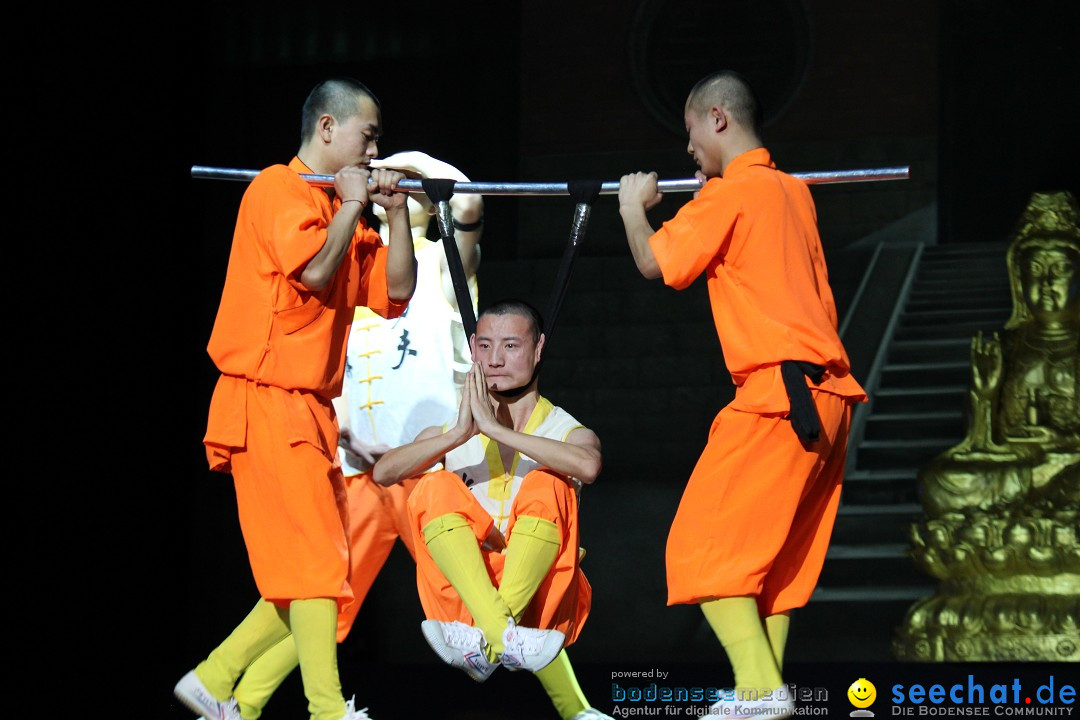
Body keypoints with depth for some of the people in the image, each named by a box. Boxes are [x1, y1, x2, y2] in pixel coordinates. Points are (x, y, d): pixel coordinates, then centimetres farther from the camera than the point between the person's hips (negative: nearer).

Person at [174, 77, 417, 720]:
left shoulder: (337, 209, 19)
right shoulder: (280, 189, -7)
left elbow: (396, 291, 13)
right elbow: (315, 271, -21)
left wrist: (397, 212, 6)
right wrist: (351, 205, -8)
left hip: (311, 411, 9)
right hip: (268, 402, -9)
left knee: (314, 567, 8)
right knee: (314, 559, -14)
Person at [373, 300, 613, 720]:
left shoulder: (567, 432, 7)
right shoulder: (446, 435, 13)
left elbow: (588, 465, -20)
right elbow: (384, 473, -9)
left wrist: (495, 429, -26)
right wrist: (460, 434, -23)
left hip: (540, 595, -2)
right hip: (465, 595, 2)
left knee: (546, 487, -23)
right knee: (435, 491, -22)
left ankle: (487, 639, -41)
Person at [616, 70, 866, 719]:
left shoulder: (730, 194, -7)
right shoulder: (794, 191, 17)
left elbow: (654, 263, -6)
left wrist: (634, 206, 11)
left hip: (778, 391, -9)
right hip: (829, 391, 9)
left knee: (703, 546, -7)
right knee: (776, 553, 16)